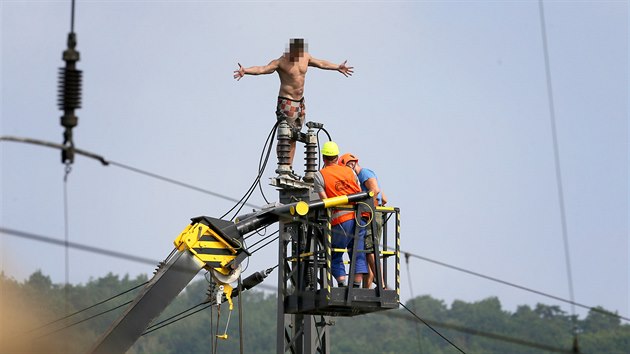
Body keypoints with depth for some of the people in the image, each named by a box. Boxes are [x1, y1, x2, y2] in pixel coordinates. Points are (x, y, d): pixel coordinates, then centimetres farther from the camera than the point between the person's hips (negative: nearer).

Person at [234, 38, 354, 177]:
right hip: (286, 103, -7)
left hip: (300, 103, 7)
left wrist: (338, 67, 34)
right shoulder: (281, 62, -15)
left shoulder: (305, 57, 7)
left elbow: (321, 63, 24)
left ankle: (289, 168, 14)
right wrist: (245, 71, -45)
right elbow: (262, 69, -28)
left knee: (293, 138, 10)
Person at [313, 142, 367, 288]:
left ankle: (342, 284, -5)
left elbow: (325, 201, -5)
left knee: (335, 255, 10)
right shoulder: (349, 171, 15)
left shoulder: (319, 175, 2)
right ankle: (356, 287, 3)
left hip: (341, 220, -3)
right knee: (358, 255, 9)